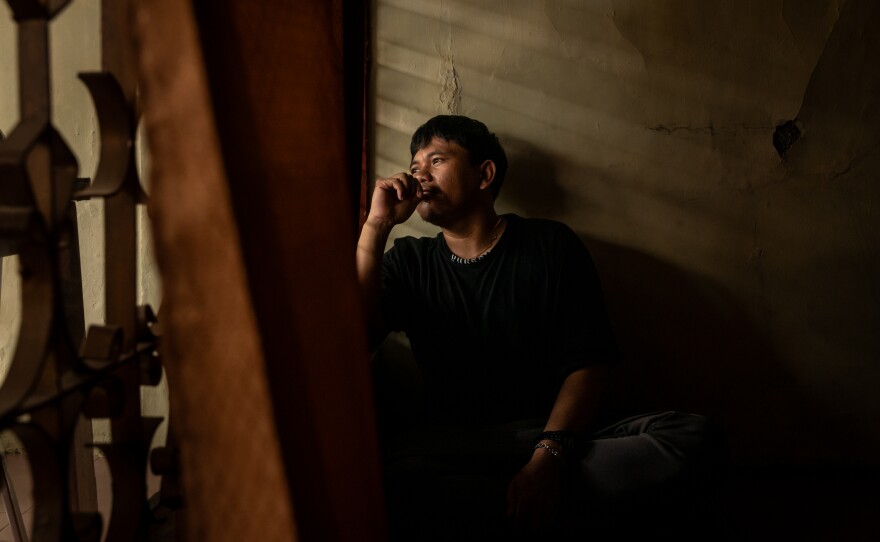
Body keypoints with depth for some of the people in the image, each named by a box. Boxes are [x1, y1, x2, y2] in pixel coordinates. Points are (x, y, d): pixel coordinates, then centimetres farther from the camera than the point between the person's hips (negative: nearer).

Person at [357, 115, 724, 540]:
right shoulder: (408, 262, 14)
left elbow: (588, 362, -3)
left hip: (559, 434, 2)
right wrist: (376, 226, -8)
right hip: (454, 444, -1)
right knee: (390, 483, -38)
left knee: (692, 435, -28)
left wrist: (549, 456, -20)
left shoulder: (551, 246, 7)